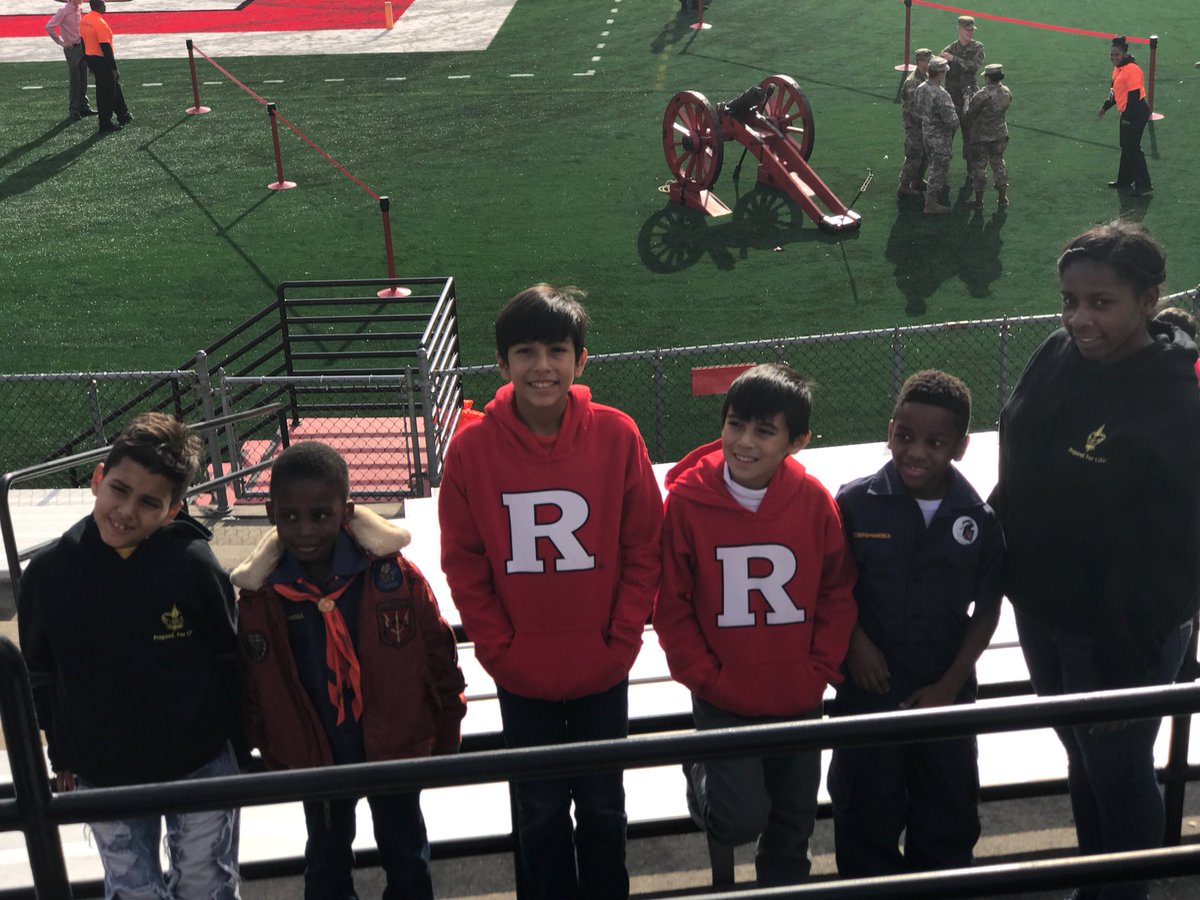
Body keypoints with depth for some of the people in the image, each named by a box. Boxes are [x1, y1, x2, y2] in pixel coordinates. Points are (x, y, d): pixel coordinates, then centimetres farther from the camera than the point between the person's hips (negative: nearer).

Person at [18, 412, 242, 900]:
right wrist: (62, 758, 9)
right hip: (102, 777, 2)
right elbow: (41, 676, 3)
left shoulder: (194, 566, -17)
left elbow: (231, 662, -7)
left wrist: (241, 746, -1)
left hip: (201, 767, -1)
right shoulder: (47, 574, -10)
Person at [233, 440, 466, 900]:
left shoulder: (393, 574, -20)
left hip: (395, 747, -2)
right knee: (326, 862, 24)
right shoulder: (257, 595, -13)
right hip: (314, 758, 2)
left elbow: (438, 654, -9)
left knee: (406, 857, 21)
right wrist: (272, 752, 6)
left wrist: (444, 734, -2)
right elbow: (252, 686, 0)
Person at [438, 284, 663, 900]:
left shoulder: (616, 435, -12)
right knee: (540, 813, 16)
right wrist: (499, 651, -7)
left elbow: (644, 549, -5)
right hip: (521, 677, 0)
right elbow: (463, 565, -4)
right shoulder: (472, 448, -11)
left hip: (603, 669, 0)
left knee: (602, 807, 18)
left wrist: (622, 640, -7)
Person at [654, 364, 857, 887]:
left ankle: (783, 885, 46)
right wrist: (703, 677, -10)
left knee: (793, 824, 18)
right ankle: (701, 778, 25)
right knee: (741, 820, -7)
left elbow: (838, 593, 0)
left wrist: (820, 669, -5)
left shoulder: (814, 501, -10)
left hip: (798, 700, 3)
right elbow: (671, 606, -8)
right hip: (722, 699, -2)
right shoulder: (686, 500, -15)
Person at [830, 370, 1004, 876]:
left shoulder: (978, 519, -9)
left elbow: (986, 609, -1)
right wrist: (854, 640, -14)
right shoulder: (855, 503, -13)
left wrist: (950, 684, -6)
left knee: (948, 818, 19)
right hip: (869, 688, -1)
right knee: (868, 815, 14)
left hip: (947, 694, 2)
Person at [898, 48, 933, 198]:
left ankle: (918, 181, 33)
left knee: (925, 154, 18)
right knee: (914, 157, -2)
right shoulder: (913, 82, -25)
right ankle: (904, 187, 8)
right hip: (914, 125, -9)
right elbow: (913, 109, -25)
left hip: (923, 124, 9)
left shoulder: (925, 77, 6)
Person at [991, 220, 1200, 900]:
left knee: (1118, 771, 13)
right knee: (1082, 757, 24)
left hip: (1121, 632, -6)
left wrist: (1125, 667, -19)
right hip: (1041, 612, 6)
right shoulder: (1057, 357, -6)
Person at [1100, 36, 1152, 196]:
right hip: (1127, 113, 10)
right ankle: (1124, 181, 31)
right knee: (1125, 148, 19)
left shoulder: (1132, 70, -21)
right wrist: (1105, 107, 24)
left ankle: (1144, 185, 1)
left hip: (1136, 113, -10)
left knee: (1132, 149, -6)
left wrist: (1127, 117, -21)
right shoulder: (1118, 68, 9)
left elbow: (1134, 95, -22)